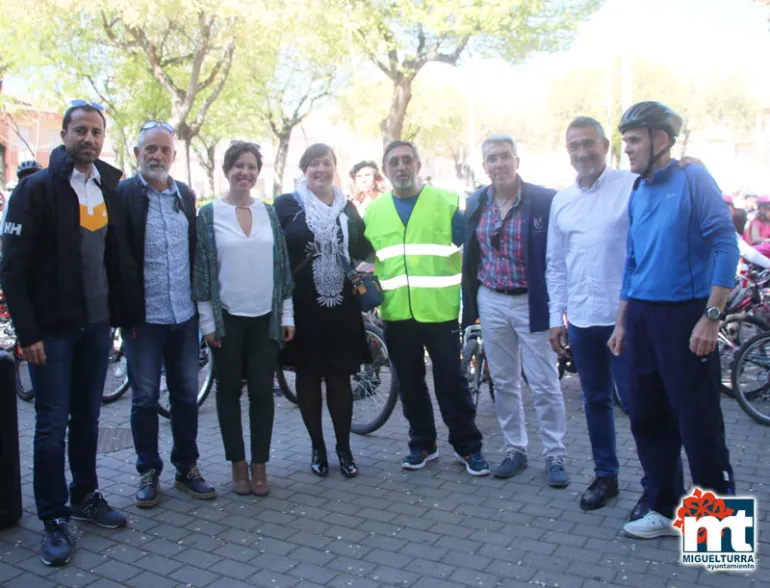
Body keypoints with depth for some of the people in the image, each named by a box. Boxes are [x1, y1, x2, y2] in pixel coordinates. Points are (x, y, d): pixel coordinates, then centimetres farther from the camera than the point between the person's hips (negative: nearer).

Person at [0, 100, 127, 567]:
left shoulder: (111, 189, 7)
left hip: (96, 325, 5)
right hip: (51, 330, -5)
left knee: (87, 418, 15)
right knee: (52, 425, 2)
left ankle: (86, 496, 31)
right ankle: (55, 519, 15)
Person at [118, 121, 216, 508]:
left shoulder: (186, 195, 9)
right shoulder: (122, 195, -6)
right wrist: (127, 307, -12)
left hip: (184, 315, 4)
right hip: (143, 317, -4)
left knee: (187, 395, 12)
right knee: (145, 398, 7)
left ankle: (187, 468, 26)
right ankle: (148, 472, 22)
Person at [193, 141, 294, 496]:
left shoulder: (268, 213, 7)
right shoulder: (210, 214, -1)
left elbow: (282, 264, 8)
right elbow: (201, 267, -2)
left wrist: (286, 314, 5)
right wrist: (207, 319, -5)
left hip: (265, 317, 2)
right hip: (228, 318, -2)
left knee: (262, 391, 4)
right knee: (229, 390, 7)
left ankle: (259, 465, 16)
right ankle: (238, 465, 20)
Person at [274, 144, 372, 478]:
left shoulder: (348, 209, 12)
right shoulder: (286, 205, 0)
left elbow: (363, 253, 17)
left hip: (341, 309, 2)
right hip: (303, 308, -2)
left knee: (340, 378, 6)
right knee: (308, 377, 8)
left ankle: (344, 448, 19)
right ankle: (318, 448, 22)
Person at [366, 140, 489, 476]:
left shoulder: (445, 203, 0)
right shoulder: (374, 211, 10)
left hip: (440, 310, -3)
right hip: (396, 313, 3)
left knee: (451, 381, 3)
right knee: (410, 384, 13)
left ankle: (468, 447, 18)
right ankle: (422, 444, 28)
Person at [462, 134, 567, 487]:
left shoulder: (544, 200, -9)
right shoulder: (476, 203, 5)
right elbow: (470, 254, 11)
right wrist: (469, 305, 10)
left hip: (531, 302, -4)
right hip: (490, 301, 5)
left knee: (545, 384, 1)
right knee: (503, 382, 12)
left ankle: (555, 455, 17)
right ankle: (515, 450, 26)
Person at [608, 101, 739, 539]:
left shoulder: (692, 179, -8)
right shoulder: (638, 193, 13)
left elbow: (726, 245, -13)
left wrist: (712, 317, -19)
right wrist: (622, 322, 16)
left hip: (685, 315, -7)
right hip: (643, 317, 7)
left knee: (698, 422, -1)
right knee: (649, 419, 12)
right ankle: (665, 510, 27)